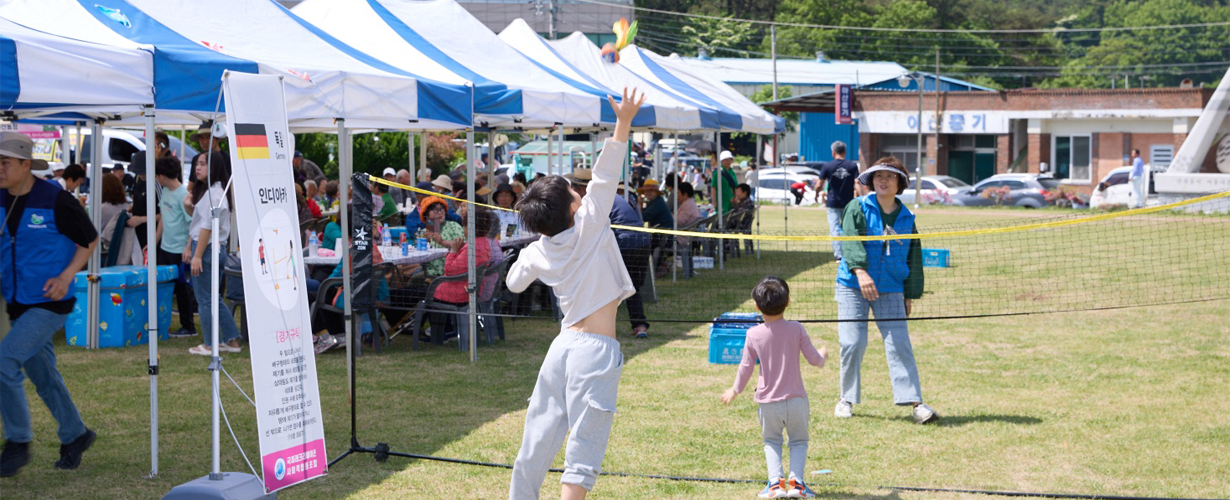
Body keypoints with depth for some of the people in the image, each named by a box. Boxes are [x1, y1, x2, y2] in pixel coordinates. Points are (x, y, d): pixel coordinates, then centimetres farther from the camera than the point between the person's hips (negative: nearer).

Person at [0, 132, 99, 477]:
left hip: (49, 303, -7)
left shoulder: (56, 200, -15)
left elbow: (90, 240, -4)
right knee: (42, 374, 16)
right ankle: (74, 435, 36)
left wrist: (66, 276, -15)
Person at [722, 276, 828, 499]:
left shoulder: (754, 334, -7)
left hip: (768, 402, 0)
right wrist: (823, 355, 24)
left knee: (771, 441, 18)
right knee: (799, 441, 15)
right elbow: (814, 360, -1)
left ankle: (775, 481, -2)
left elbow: (745, 367, 1)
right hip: (796, 399, 0)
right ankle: (796, 480, -4)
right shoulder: (796, 329, -7)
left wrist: (734, 391, 17)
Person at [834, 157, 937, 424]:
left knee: (899, 344, -7)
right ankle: (847, 398, 11)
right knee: (852, 343, -5)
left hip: (891, 290, 2)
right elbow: (851, 240, -15)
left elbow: (914, 258, 16)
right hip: (853, 286, -2)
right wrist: (860, 270, -31)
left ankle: (914, 401, -8)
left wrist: (911, 294, 12)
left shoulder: (906, 218, 11)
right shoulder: (858, 208, 0)